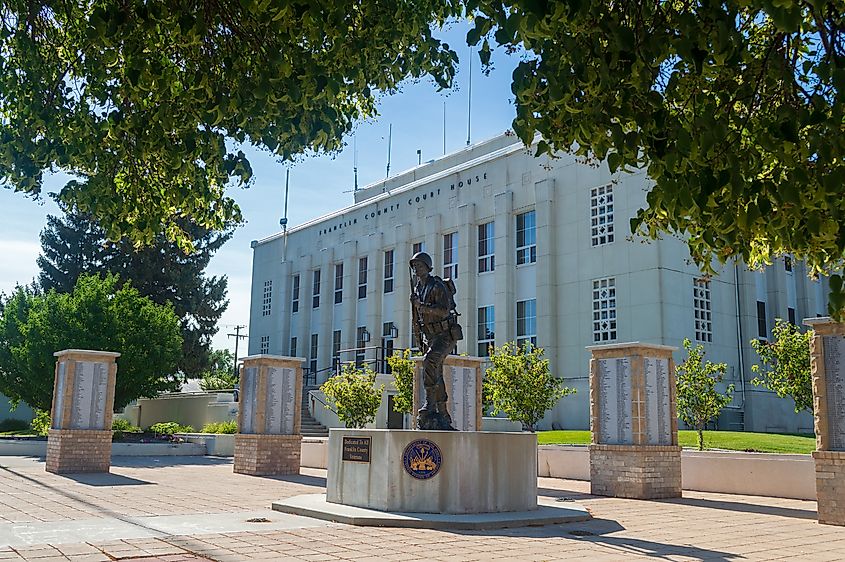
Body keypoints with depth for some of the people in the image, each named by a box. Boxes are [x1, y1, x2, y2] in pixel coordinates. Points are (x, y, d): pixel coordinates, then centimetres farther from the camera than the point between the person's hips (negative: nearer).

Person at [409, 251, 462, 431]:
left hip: (445, 335, -8)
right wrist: (419, 339, 19)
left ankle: (430, 404, -28)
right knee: (436, 375, 6)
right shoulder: (417, 290, 11)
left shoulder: (437, 286, -13)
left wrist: (422, 306, -35)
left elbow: (444, 311, -28)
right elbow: (416, 318, 20)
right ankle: (443, 416, 12)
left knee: (430, 362, -30)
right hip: (429, 337, 8)